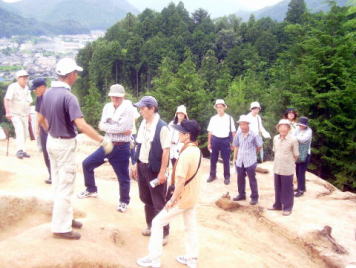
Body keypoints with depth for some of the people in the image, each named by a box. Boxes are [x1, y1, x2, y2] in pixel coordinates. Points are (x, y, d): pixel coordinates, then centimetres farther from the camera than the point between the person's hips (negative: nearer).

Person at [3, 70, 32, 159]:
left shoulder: (26, 88, 10)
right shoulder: (13, 87, -11)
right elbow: (7, 99, -19)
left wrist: (29, 114, 18)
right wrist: (8, 112, -28)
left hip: (24, 114, 7)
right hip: (15, 114, -7)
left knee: (25, 133, 8)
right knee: (20, 130, -24)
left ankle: (23, 151, 19)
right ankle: (19, 150, -30)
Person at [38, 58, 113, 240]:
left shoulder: (48, 93, 3)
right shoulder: (68, 96, -23)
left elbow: (41, 119, 14)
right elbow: (81, 125, -32)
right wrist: (103, 140, -27)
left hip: (52, 141, 9)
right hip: (65, 144, -9)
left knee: (58, 183, 19)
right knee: (65, 186, 2)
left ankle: (64, 217, 34)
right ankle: (61, 228, 11)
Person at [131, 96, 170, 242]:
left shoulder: (162, 127, -18)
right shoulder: (143, 124, 3)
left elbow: (166, 151, -18)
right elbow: (139, 146, 11)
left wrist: (162, 172, -19)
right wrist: (136, 164, 11)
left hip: (155, 169, -7)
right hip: (142, 166, 7)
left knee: (159, 202, 3)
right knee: (146, 199, 19)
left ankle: (163, 232, 18)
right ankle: (150, 225, 37)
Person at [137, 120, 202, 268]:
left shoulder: (185, 154, -26)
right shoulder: (197, 151, 3)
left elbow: (181, 181, -28)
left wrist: (172, 200, -18)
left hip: (182, 198, -9)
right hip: (192, 197, 9)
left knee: (157, 222, 3)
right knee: (190, 227, 19)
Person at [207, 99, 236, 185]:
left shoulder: (229, 118, -2)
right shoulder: (213, 118, 3)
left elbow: (233, 131, 0)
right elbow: (210, 131, 6)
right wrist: (209, 143, 5)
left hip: (225, 140, -2)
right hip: (215, 140, 2)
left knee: (226, 160, 6)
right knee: (213, 159, 10)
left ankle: (227, 177, 21)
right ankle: (212, 175, 26)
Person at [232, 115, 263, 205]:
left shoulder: (254, 135, -10)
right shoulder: (238, 135, 2)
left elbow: (259, 146, 2)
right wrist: (235, 158, 11)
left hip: (250, 161, -4)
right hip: (240, 161, 5)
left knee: (252, 180, 4)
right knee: (240, 178, 15)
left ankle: (254, 197, 16)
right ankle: (241, 194, 31)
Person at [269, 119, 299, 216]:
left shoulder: (293, 139, -14)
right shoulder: (275, 138, 1)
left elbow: (296, 155, -5)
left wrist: (289, 162, 6)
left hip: (287, 169, -5)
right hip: (277, 167, 5)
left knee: (287, 189, 6)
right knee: (277, 187, 16)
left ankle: (287, 208, 19)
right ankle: (278, 205, 31)